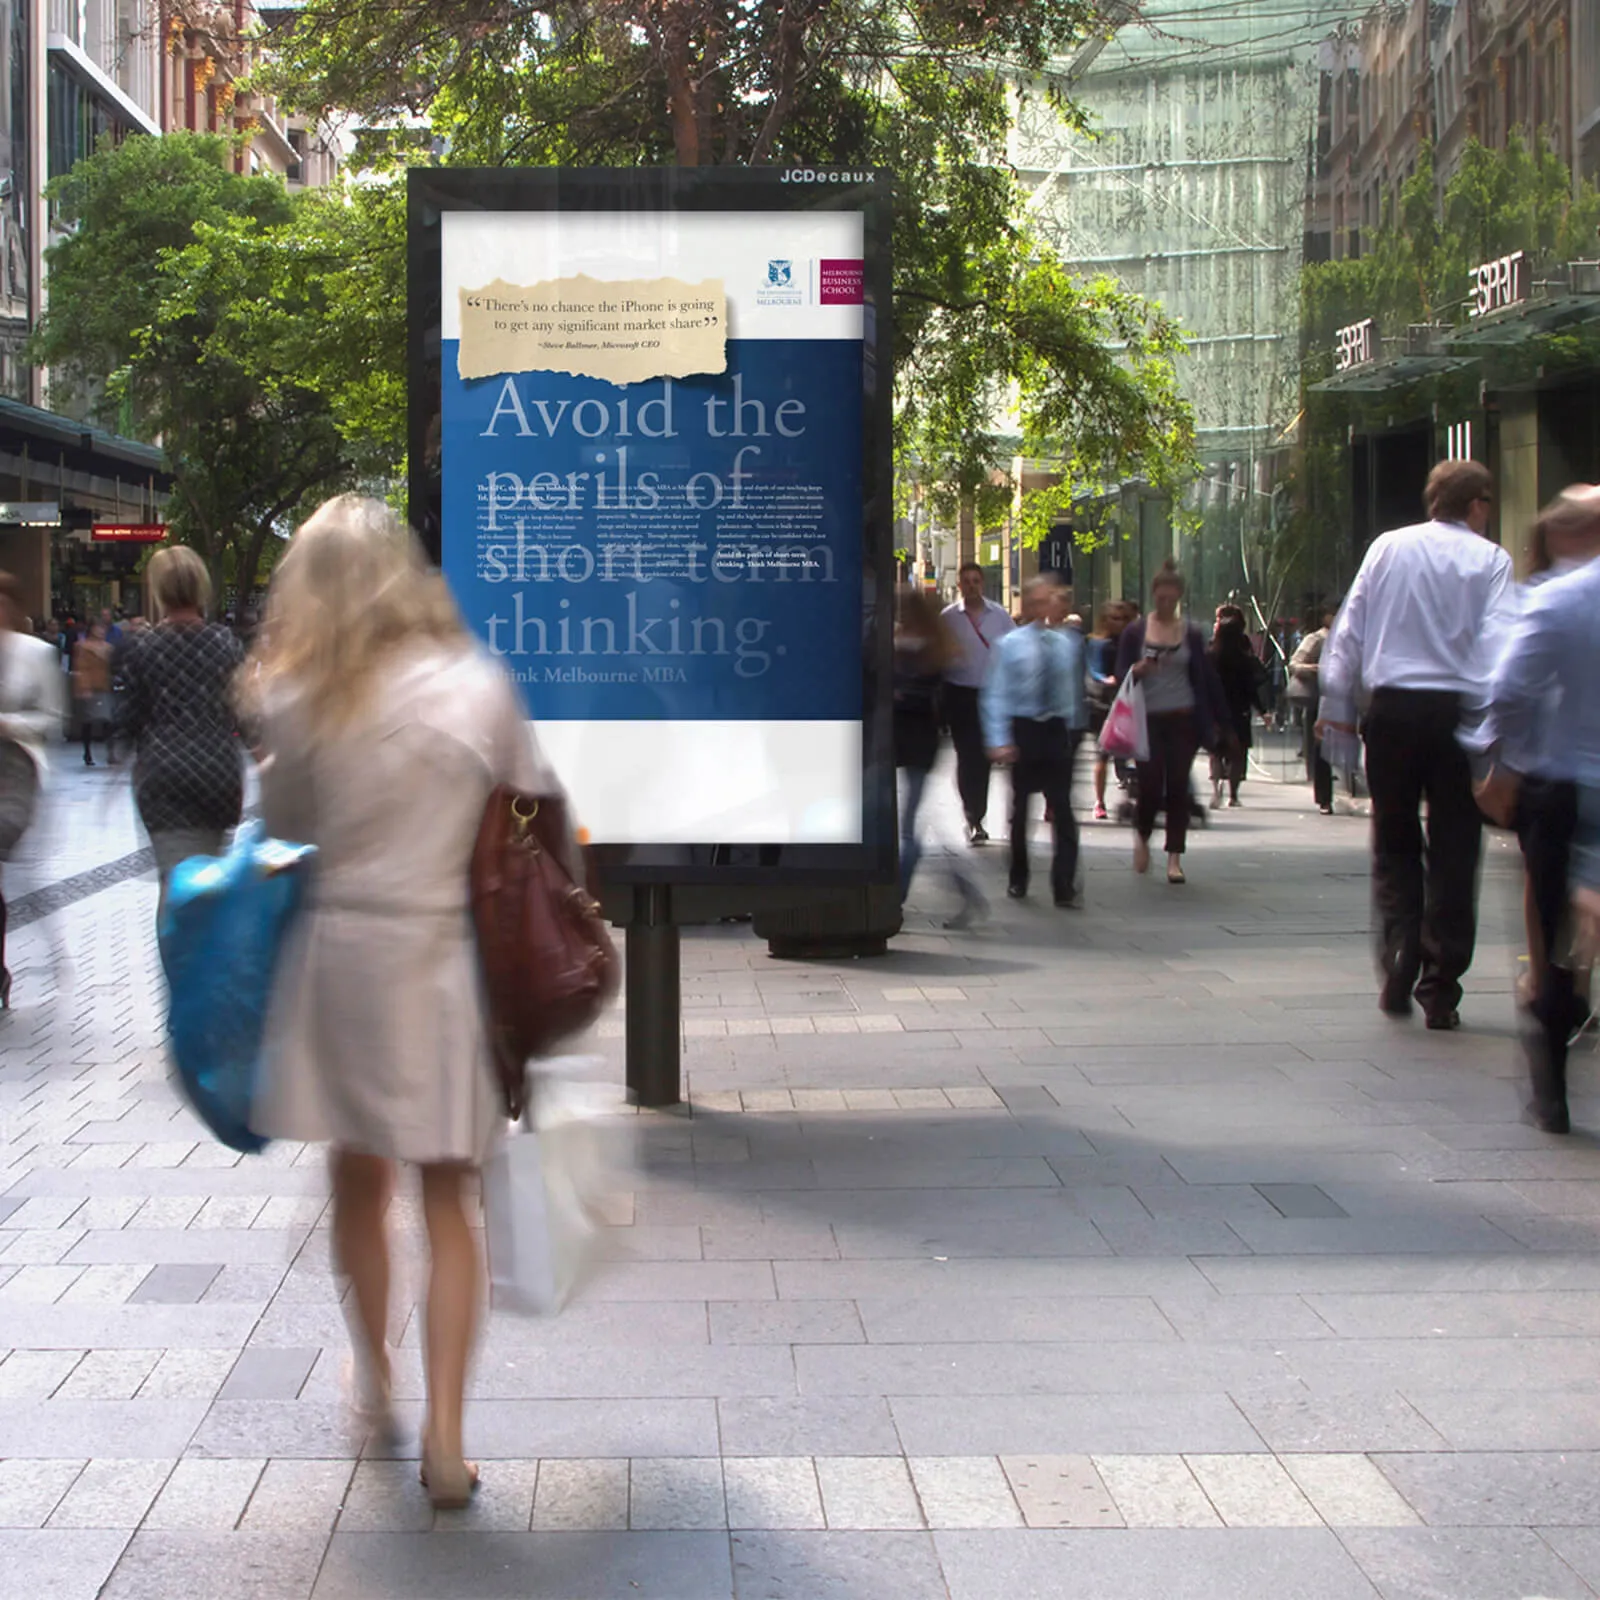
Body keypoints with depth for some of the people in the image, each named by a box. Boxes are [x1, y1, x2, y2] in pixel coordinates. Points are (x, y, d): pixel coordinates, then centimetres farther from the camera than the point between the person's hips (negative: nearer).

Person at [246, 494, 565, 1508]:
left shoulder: (295, 699, -6)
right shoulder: (479, 684, -7)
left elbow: (287, 825, 7)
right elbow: (532, 814, 2)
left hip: (338, 954, 1)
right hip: (441, 957, -1)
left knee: (359, 1180, 19)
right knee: (447, 1199, 5)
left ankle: (376, 1386, 34)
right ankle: (445, 1435, -3)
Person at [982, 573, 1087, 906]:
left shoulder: (1068, 642, 6)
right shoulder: (1010, 645, -2)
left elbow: (1075, 689, 14)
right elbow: (996, 694, -5)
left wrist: (1076, 731, 12)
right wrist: (999, 741, -13)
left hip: (1059, 730, 1)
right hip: (1023, 729, -1)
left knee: (1062, 808, -7)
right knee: (1020, 807, 9)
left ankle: (1065, 887, -8)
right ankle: (1018, 880, 23)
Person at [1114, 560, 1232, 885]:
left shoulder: (1192, 633, 7)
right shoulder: (1134, 632, 3)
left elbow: (1205, 678, 10)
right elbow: (1121, 676, 2)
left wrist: (1219, 721, 9)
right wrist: (1138, 670, -21)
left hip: (1183, 720, 1)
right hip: (1148, 719, -1)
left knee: (1178, 788, -1)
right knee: (1150, 785, -8)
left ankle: (1174, 859, 4)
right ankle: (1142, 836, 22)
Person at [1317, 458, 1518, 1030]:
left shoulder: (1387, 548, 6)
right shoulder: (1489, 560, -1)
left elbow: (1349, 629, 6)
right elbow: (1500, 642, -11)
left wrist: (1336, 705, 11)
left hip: (1392, 708, 2)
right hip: (1457, 710, -2)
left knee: (1394, 845, 16)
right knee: (1452, 852, 7)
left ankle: (1399, 957, -6)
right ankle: (1439, 992, 8)